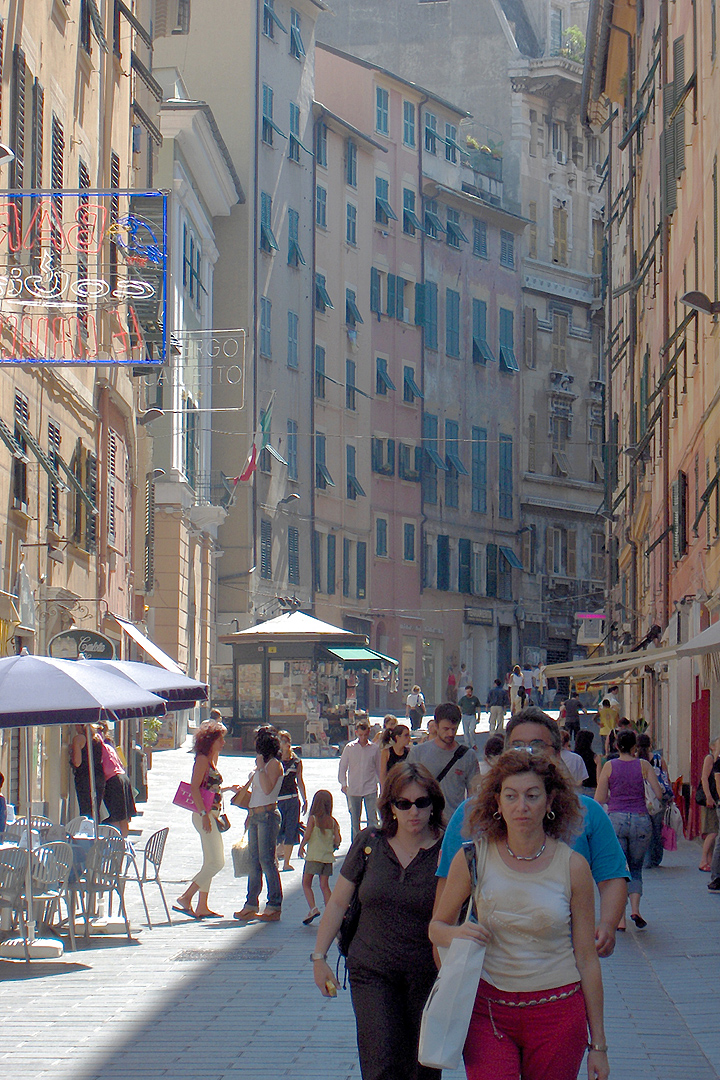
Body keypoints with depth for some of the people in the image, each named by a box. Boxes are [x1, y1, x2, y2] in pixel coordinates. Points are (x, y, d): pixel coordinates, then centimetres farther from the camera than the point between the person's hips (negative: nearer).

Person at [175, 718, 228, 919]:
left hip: (211, 815, 10)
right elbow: (194, 787, -19)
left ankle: (202, 907, 12)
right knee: (215, 862, -13)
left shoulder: (212, 759, 16)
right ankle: (185, 898, -11)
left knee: (211, 863, 10)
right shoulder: (202, 759, -11)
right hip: (204, 815, -10)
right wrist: (204, 814, -23)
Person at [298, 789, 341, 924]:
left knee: (306, 884, 5)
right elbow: (338, 840, -2)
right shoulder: (332, 821, 3)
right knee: (324, 885, 9)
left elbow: (307, 835, -15)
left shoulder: (313, 819, -7)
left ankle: (312, 908, -13)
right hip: (328, 857, 4)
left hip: (313, 856, -4)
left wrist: (301, 847, 1)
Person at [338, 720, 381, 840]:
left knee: (372, 819, -8)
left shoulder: (375, 748, 2)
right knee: (354, 820, 7)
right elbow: (342, 767, 8)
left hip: (370, 789, -1)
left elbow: (379, 768, 12)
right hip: (353, 789, 1)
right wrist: (343, 784, -2)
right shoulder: (350, 748, 3)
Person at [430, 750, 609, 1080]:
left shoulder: (573, 866, -2)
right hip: (487, 1011, 0)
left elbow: (586, 958, 2)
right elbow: (436, 927, 11)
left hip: (557, 1013, 0)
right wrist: (457, 934, -14)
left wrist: (597, 1043, 4)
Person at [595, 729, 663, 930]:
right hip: (640, 820, 1)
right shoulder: (643, 765, 0)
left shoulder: (609, 766, 0)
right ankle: (635, 910, -2)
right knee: (636, 868, 16)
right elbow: (659, 795, -2)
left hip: (616, 819, -1)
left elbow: (599, 800, -2)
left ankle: (620, 919, -1)